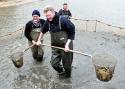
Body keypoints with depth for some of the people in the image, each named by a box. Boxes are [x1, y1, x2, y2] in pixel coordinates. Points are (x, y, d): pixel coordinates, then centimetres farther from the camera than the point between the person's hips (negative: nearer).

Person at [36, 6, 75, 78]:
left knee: (66, 63, 9)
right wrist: (39, 40, 25)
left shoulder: (63, 20, -21)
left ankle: (67, 76, 39)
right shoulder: (48, 22, -3)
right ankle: (62, 73, 37)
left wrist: (67, 44, -21)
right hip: (55, 47, 5)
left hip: (65, 46, -5)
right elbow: (43, 31, 19)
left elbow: (72, 33, -15)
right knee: (54, 63, 6)